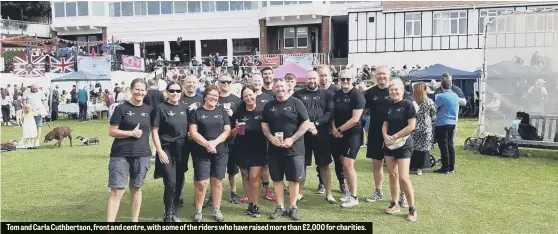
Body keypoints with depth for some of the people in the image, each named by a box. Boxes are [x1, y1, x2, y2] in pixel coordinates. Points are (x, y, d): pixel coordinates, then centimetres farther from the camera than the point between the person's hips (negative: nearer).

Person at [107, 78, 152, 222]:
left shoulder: (148, 110, 7)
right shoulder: (121, 108, -3)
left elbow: (152, 129, 19)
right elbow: (112, 131, -6)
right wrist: (131, 133, -14)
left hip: (142, 155, 3)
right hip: (120, 155, -3)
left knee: (136, 188, 14)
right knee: (117, 190, -6)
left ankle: (135, 219, 26)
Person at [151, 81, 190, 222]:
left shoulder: (185, 108, 6)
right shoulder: (161, 108, -5)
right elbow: (155, 131, -6)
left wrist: (189, 146, 6)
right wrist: (159, 151, -13)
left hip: (182, 149, 4)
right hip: (167, 149, -4)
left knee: (179, 182, 9)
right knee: (170, 183, -10)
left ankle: (175, 212, 28)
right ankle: (168, 214, 9)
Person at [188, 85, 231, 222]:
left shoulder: (222, 112, 10)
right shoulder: (196, 112, 2)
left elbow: (227, 131, 2)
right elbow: (193, 132, -5)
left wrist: (215, 142, -13)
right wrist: (207, 144, -17)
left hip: (220, 152, 2)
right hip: (201, 153, -2)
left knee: (217, 181, 7)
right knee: (202, 183, -5)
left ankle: (217, 210, 19)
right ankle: (198, 211, 11)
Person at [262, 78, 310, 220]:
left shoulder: (296, 103, -4)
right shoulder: (269, 106, 8)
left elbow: (306, 124, -6)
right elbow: (264, 125, 11)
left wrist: (292, 139, -16)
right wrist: (271, 138, -9)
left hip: (294, 149, -3)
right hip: (274, 149, 3)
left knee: (294, 179, 3)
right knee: (277, 178, 9)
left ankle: (293, 207, 18)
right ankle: (280, 207, 21)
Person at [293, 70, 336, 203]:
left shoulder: (326, 94, 6)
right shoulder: (298, 95, 6)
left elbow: (331, 112, -5)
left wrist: (316, 123, -16)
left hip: (322, 135, 0)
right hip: (303, 134, 1)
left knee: (324, 165, 6)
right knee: (302, 164, 9)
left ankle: (328, 193, 17)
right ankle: (300, 192, 23)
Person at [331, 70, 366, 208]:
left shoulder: (357, 96, -12)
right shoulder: (337, 95, 9)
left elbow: (355, 119, -18)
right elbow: (333, 113, 14)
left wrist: (339, 130, -12)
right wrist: (334, 128, -3)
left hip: (353, 134, -7)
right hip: (339, 134, 7)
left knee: (348, 164, -9)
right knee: (344, 164, 11)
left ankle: (354, 197, 1)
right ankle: (350, 192, 24)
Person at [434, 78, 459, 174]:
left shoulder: (441, 96, -14)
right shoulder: (456, 96, 7)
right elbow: (457, 110, 16)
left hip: (442, 124, -7)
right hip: (453, 123, 7)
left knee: (443, 146, 0)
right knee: (450, 145, 12)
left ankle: (445, 168, 4)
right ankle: (451, 167, 18)